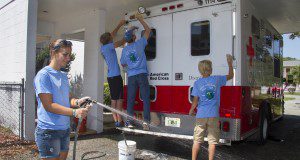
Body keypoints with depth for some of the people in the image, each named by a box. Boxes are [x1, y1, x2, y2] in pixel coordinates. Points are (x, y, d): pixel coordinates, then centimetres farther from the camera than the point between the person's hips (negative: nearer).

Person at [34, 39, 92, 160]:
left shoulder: (64, 76, 12)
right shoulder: (43, 75, -13)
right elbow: (49, 106, -19)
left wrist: (77, 102, -9)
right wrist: (75, 112, -25)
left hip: (65, 129, 8)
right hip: (49, 131, -8)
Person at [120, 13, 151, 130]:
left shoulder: (124, 50, 6)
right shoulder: (139, 44, -1)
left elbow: (123, 64, 18)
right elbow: (148, 30, 10)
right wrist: (140, 19, 18)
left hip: (131, 76, 3)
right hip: (142, 75, -3)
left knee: (130, 99, 7)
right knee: (145, 98, -2)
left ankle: (129, 121, 9)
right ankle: (146, 121, -8)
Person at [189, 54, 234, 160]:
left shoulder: (197, 83, -3)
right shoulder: (217, 79, -1)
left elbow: (195, 101, -5)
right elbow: (230, 76, 16)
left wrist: (191, 111, 11)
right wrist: (230, 63, 26)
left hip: (201, 115, 0)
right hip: (213, 115, 0)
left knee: (197, 140, 9)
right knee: (212, 141, 8)